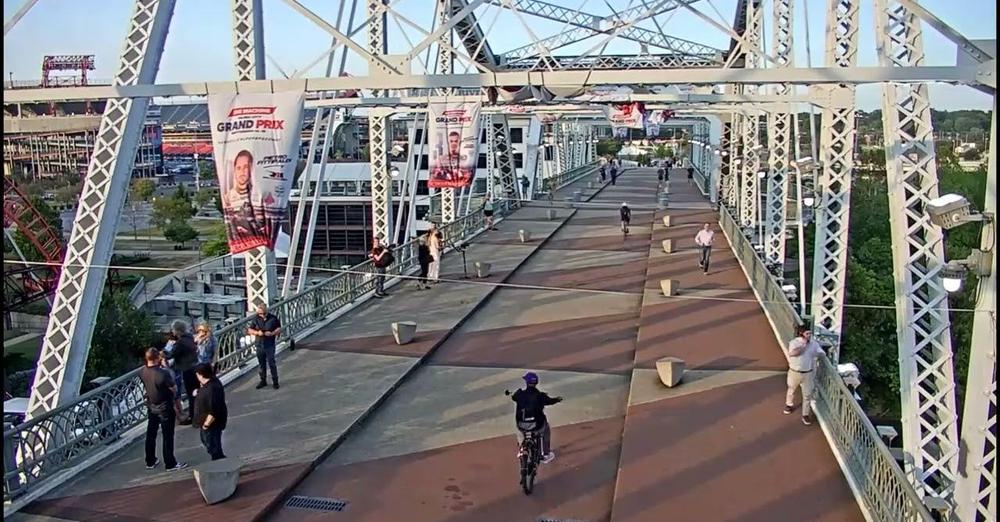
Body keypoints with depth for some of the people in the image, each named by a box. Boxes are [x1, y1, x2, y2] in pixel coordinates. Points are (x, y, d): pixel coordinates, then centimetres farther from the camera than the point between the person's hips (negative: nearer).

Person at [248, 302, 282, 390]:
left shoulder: (273, 318, -8)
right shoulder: (256, 319, -2)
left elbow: (279, 329, -1)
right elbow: (250, 330, 5)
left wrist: (272, 333, -20)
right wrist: (257, 332, -15)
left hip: (270, 345, -3)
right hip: (259, 345, 3)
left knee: (272, 363, -1)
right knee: (261, 364, 13)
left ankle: (275, 381, 10)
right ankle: (263, 381, 26)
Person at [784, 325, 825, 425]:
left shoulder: (814, 344, -6)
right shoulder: (794, 342, -15)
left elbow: (821, 353, -2)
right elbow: (791, 353, -32)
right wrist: (804, 345, -29)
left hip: (808, 374, 1)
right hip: (794, 372, -1)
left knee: (807, 395, 5)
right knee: (791, 390, 22)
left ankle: (806, 415, 18)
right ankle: (789, 405, 49)